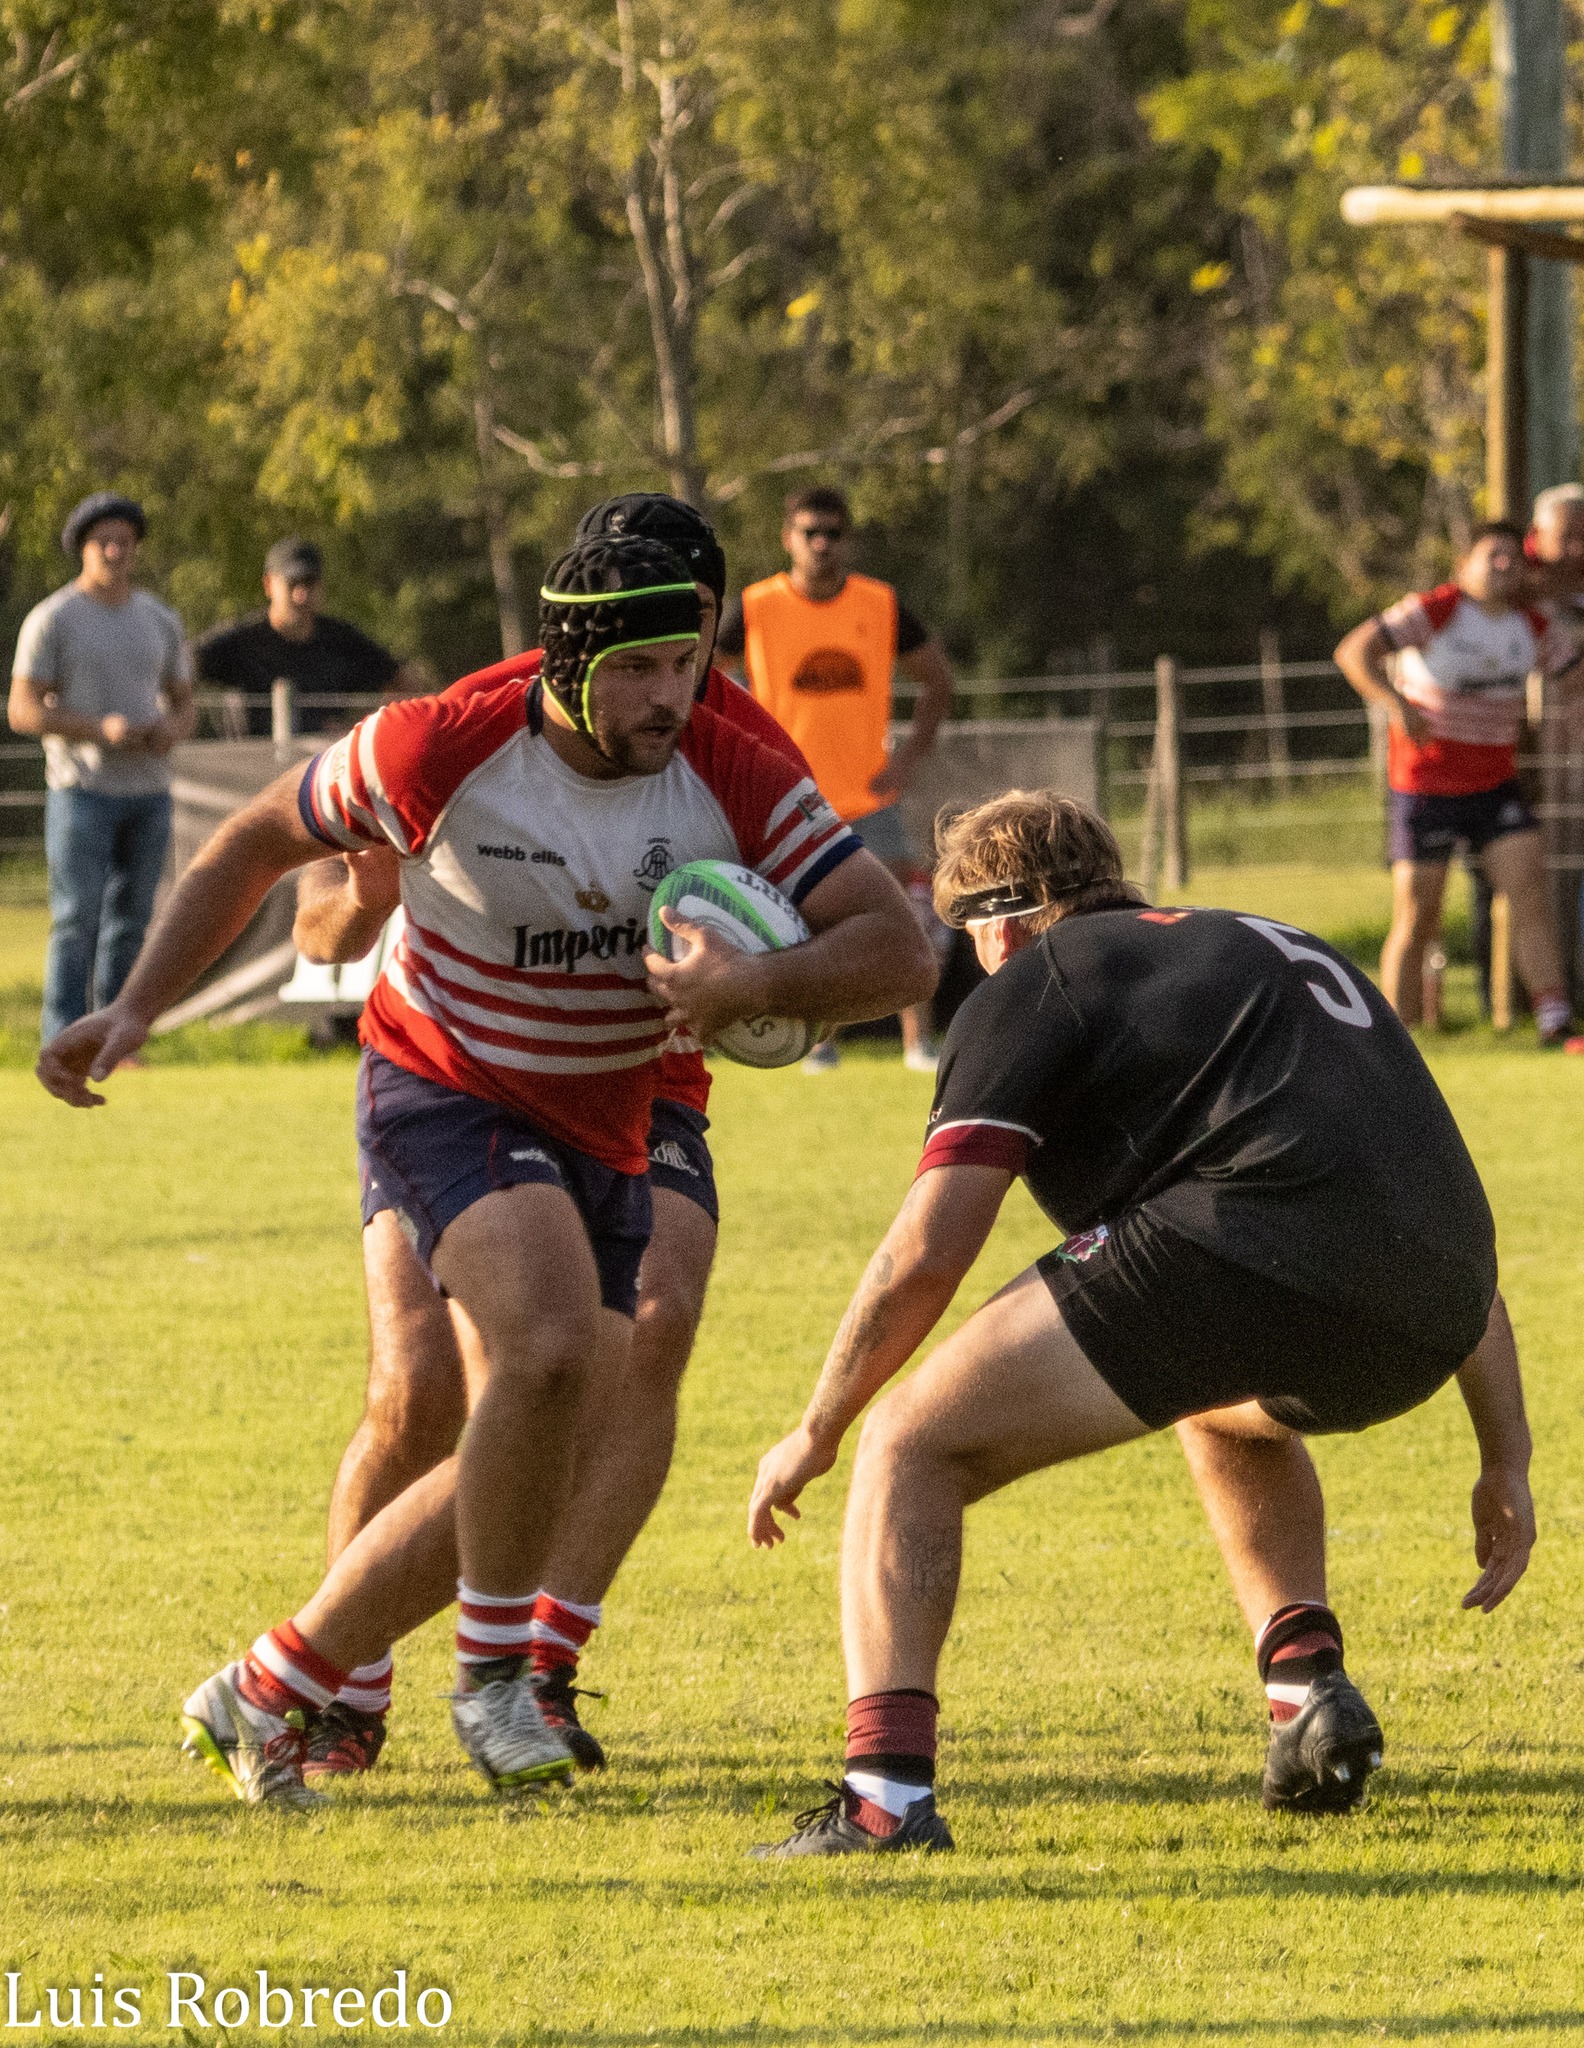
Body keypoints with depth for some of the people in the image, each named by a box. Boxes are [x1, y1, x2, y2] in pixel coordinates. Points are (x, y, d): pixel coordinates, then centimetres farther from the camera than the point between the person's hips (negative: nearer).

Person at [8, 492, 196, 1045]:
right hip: (82, 789, -5)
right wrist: (102, 730, -22)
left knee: (130, 921, 6)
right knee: (77, 921, -9)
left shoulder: (160, 622, 10)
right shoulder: (52, 620, -6)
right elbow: (22, 711, -10)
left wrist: (172, 730, -9)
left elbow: (185, 708, 16)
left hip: (148, 790, 5)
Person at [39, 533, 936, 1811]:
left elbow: (899, 949, -16)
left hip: (601, 1141, 5)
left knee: (515, 1476, 3)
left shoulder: (737, 784, -13)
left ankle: (267, 1696, 17)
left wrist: (755, 984, -35)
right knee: (553, 1345, -32)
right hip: (443, 1096, -5)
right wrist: (133, 1013, -8)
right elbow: (256, 845, -2)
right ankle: (495, 1671, -14)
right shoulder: (438, 751, -18)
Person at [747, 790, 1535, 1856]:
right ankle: (1312, 1690, 23)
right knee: (1233, 1407, 41)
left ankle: (887, 1795, -12)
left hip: (1237, 1251, -7)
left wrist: (816, 1431, 18)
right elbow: (1454, 1221, 34)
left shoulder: (1034, 987, 15)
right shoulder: (1286, 949, 35)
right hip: (1417, 1341, 7)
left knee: (912, 1449, 4)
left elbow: (927, 1253, 5)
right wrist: (1507, 1457, 35)